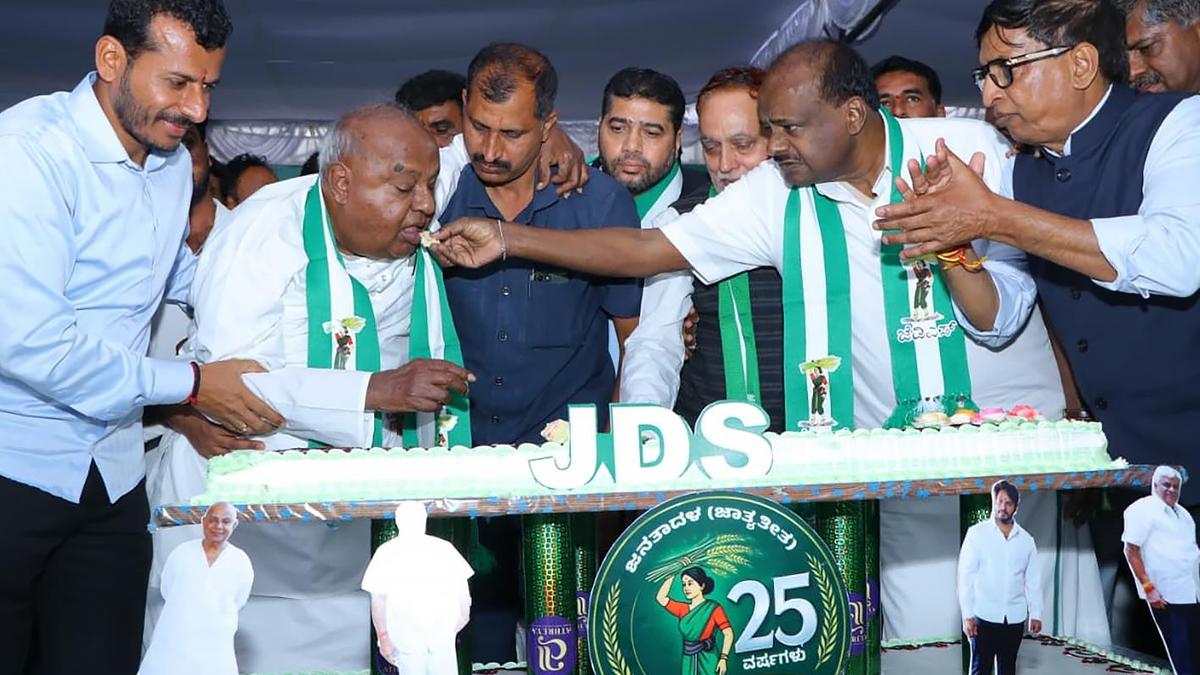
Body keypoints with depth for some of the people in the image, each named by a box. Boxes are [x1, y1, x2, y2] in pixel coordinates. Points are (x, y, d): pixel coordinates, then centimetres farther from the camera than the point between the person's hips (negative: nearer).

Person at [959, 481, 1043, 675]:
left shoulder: (1026, 539, 7)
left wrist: (1036, 614, 6)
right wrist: (967, 615, -12)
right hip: (984, 616, -3)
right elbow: (965, 576, -6)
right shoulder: (977, 533, -4)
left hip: (1014, 617, 3)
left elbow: (1033, 580, 11)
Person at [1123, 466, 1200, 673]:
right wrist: (1148, 587, -19)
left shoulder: (1182, 512, 17)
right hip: (1166, 595, -7)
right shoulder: (1142, 509, -6)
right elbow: (1131, 551, -12)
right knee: (1180, 652, -4)